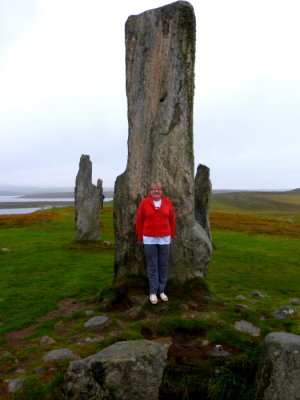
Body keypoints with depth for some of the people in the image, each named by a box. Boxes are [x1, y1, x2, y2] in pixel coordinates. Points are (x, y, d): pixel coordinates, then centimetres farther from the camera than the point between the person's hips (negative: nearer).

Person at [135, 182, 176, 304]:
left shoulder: (167, 202, 1)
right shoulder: (145, 202, -4)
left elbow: (172, 220, 9)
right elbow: (139, 220, 2)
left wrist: (172, 235, 11)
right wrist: (140, 238, 6)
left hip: (164, 239, 2)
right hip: (149, 239, -2)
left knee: (163, 265, 8)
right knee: (152, 266, 5)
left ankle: (162, 290, 23)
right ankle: (153, 292, 17)